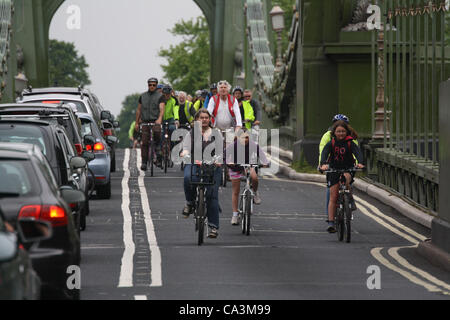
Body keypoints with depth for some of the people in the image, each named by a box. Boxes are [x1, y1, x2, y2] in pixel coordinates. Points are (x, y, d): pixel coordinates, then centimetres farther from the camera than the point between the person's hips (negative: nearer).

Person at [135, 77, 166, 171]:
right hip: (145, 121, 3)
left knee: (157, 131, -35)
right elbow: (139, 110, 20)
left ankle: (158, 147, -9)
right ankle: (144, 162, 2)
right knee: (144, 143, -3)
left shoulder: (160, 96, 2)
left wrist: (159, 119, -30)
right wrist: (137, 123, 18)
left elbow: (162, 109, -12)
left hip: (156, 121, -3)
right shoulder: (142, 96, 14)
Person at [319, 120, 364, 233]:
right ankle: (331, 223, -7)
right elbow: (324, 153, -21)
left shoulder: (350, 143, -7)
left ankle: (350, 198, -12)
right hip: (334, 170, 1)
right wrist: (323, 164, -42)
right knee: (333, 197, -6)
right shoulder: (331, 143, -6)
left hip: (348, 169, -1)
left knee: (346, 178, -36)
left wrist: (359, 163, -44)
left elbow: (357, 152, -22)